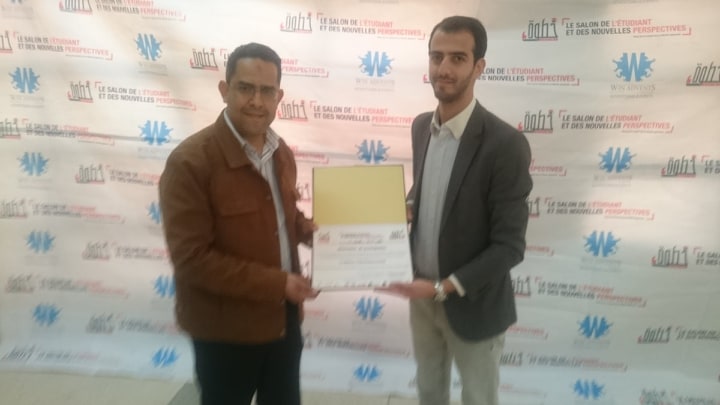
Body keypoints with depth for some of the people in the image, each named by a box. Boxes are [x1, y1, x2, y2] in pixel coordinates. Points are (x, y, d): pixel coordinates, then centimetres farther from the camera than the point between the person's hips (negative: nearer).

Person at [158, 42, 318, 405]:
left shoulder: (281, 152, 3)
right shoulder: (190, 161, -21)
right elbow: (191, 258, -23)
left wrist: (307, 229, -6)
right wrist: (277, 283, -24)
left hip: (282, 317, 7)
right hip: (224, 329, -6)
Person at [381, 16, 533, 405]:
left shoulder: (505, 143, -23)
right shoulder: (422, 126, -1)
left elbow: (509, 247, -20)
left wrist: (444, 287, -25)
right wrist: (406, 209, -5)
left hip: (472, 305, -5)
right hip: (422, 293, 6)